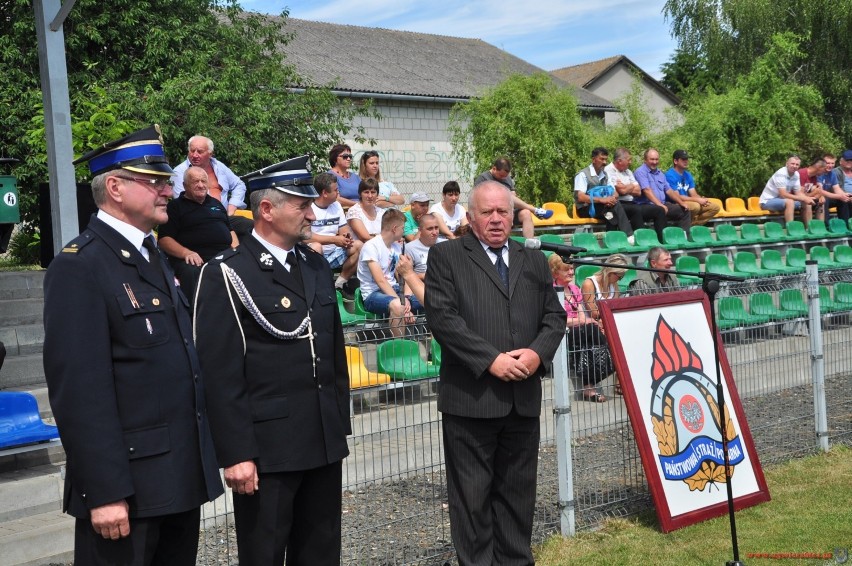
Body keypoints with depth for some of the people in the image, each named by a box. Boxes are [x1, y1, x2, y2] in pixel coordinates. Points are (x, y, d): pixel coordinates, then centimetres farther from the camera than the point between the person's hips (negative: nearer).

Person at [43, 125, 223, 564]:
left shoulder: (154, 258, 14)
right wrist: (104, 492, -21)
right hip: (127, 486, -8)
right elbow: (79, 390, -19)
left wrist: (202, 460, 15)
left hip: (182, 478, 8)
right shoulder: (79, 267, -13)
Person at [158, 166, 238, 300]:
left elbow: (230, 230, 32)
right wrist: (186, 252, -17)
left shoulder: (216, 203, 28)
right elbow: (164, 239, 1)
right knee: (192, 273, -39)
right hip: (196, 259, -4)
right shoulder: (175, 206, 11)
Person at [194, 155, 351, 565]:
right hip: (266, 449, -6)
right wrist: (236, 454, -15)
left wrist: (341, 423, 14)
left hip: (324, 442, 6)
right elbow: (221, 375, -13)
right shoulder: (228, 275, -10)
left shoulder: (317, 266, 11)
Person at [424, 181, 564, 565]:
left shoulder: (534, 261, 17)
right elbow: (442, 316, -10)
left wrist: (537, 352, -8)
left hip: (524, 396, 5)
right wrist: (491, 359, -16)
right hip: (471, 396, -4)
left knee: (518, 490, 13)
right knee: (472, 493, 2)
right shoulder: (446, 256, 1)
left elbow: (555, 316, 13)